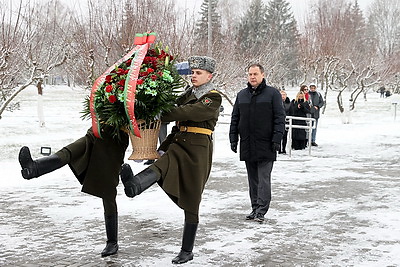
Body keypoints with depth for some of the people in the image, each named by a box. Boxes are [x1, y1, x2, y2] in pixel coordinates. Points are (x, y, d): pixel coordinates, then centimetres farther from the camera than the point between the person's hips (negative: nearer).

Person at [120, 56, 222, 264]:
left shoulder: (213, 98, -3)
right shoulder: (188, 94, 19)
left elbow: (189, 112, -20)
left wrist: (161, 116, -25)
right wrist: (164, 147, 8)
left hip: (198, 151, -5)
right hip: (179, 146, 5)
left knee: (191, 203, -1)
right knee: (161, 166, -29)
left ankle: (187, 251, 8)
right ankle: (133, 185, -62)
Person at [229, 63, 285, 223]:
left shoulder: (272, 93, 0)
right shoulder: (242, 95, 14)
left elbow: (279, 117, -4)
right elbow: (235, 118, 18)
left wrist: (277, 139, -11)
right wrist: (233, 138, 10)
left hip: (265, 145, -5)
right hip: (247, 145, 5)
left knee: (263, 179, -7)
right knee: (252, 179, 11)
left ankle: (261, 211, -6)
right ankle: (255, 208, 18)